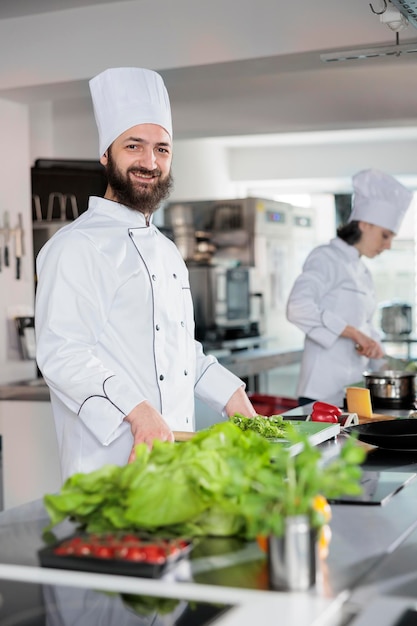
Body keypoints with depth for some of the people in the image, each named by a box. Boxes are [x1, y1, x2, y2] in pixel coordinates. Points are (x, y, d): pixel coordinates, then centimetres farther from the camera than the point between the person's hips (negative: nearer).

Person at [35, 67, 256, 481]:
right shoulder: (77, 246, -12)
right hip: (110, 462, -8)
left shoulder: (166, 250, 17)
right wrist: (137, 412, -31)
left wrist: (229, 394, 14)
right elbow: (63, 354, -22)